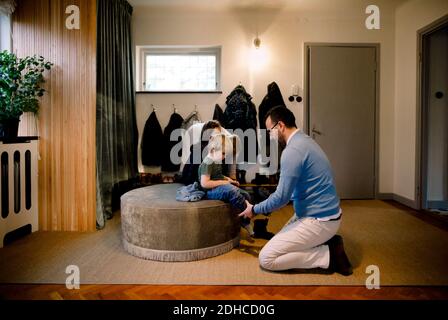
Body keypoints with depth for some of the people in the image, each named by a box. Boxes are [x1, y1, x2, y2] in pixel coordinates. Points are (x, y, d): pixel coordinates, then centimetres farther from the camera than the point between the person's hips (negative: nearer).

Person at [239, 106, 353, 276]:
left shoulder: (292, 150, -22)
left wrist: (254, 209, -4)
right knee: (280, 241, 22)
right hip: (322, 213, 10)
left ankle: (328, 255, -5)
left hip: (318, 221, -10)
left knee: (266, 258, -7)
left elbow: (282, 197, -21)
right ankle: (326, 244, 9)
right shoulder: (304, 141, 10)